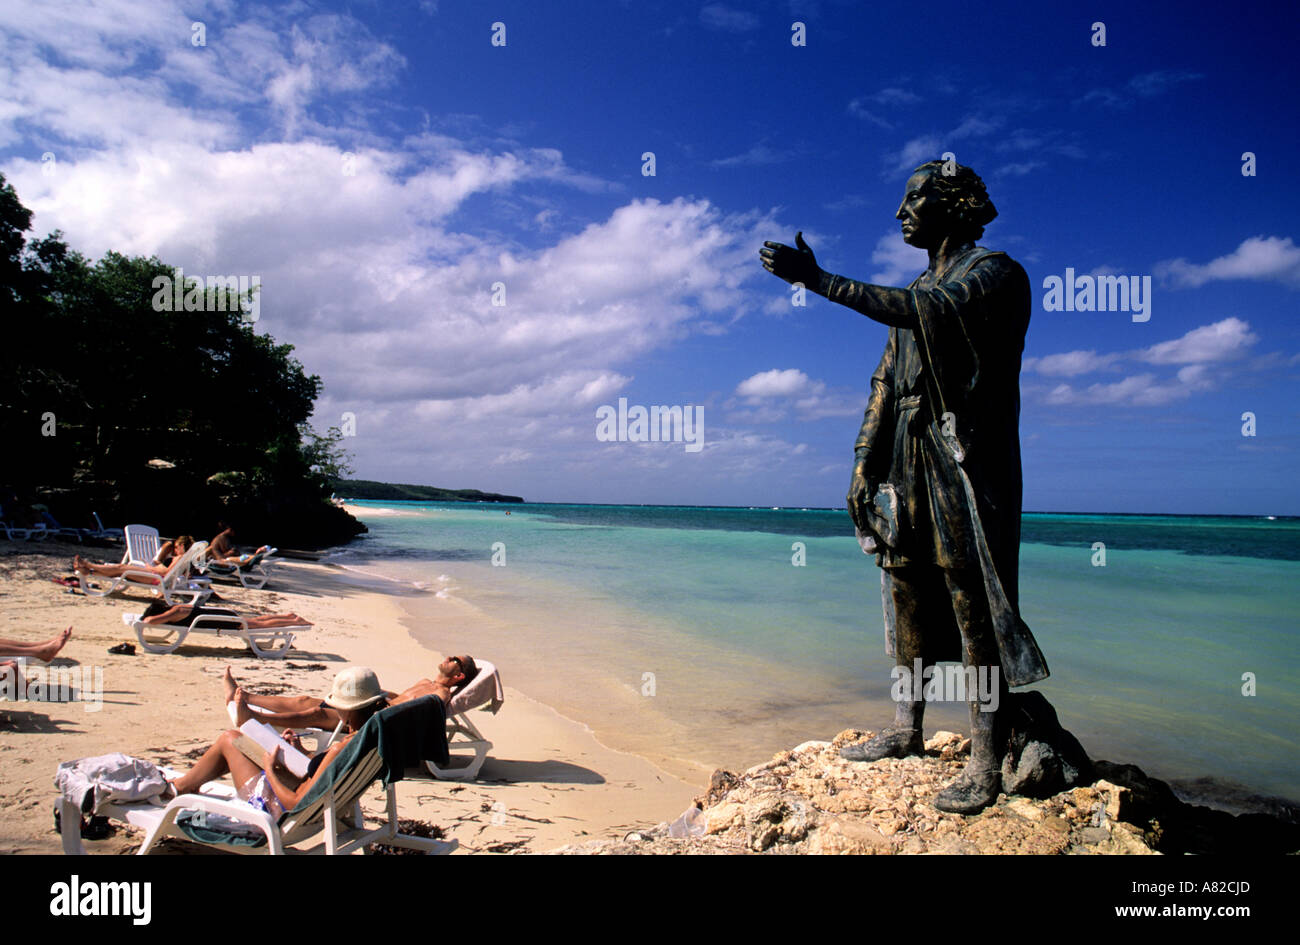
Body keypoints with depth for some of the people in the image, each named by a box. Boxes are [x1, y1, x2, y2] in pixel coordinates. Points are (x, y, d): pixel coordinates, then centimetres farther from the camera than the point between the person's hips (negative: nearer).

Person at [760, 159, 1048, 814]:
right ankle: (905, 730, 21)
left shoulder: (995, 273, -4)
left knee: (972, 601, -7)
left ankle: (985, 764, 0)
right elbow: (886, 380, 19)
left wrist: (817, 280, -25)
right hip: (911, 466, 8)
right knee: (908, 590, 10)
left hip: (968, 464, -8)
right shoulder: (920, 288, 21)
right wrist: (864, 462, 11)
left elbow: (933, 314, -25)